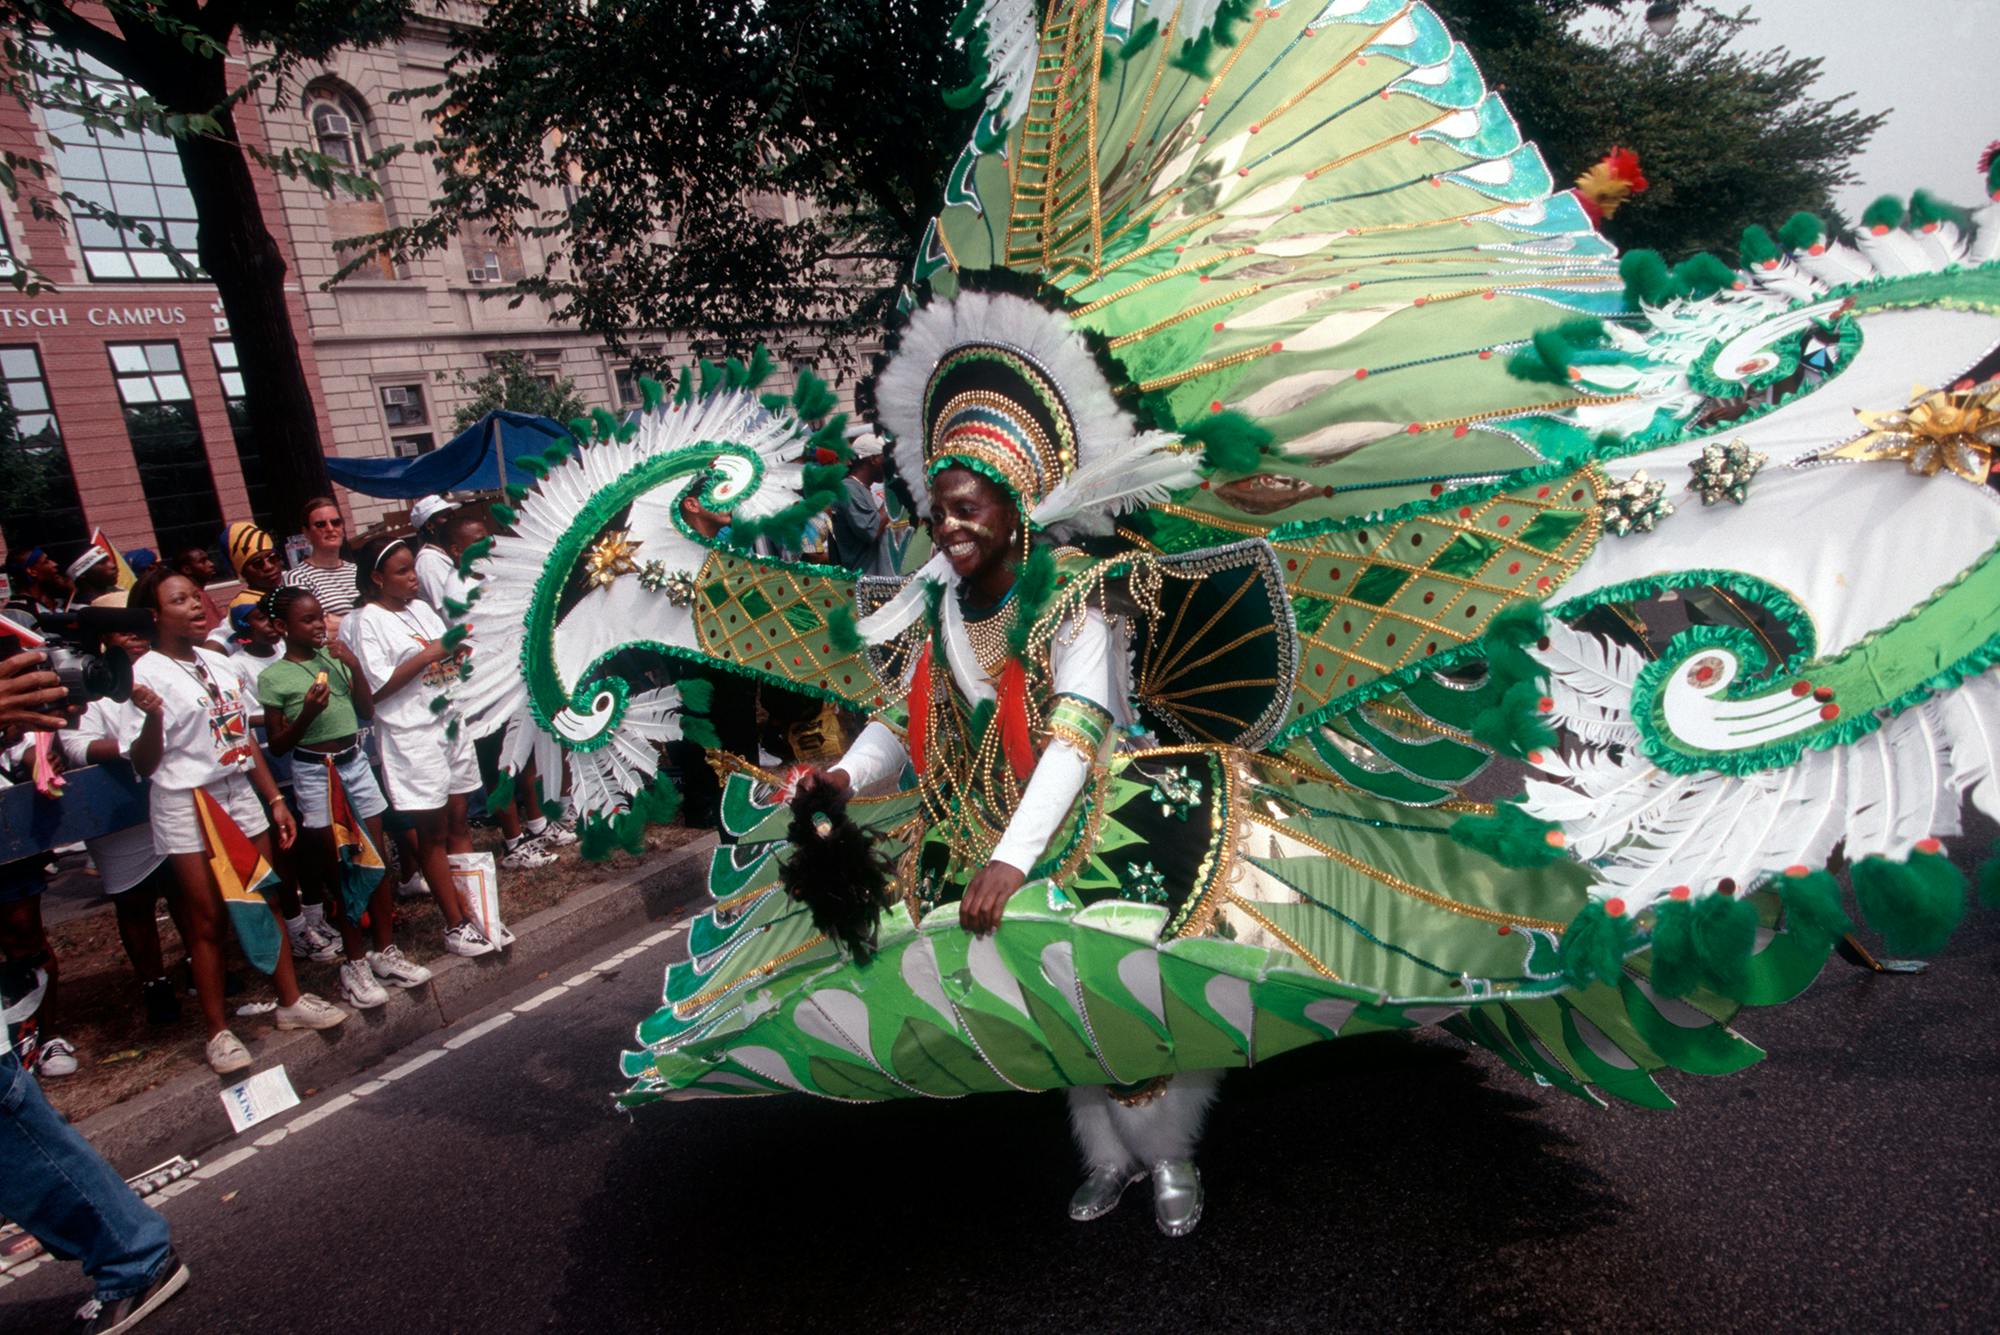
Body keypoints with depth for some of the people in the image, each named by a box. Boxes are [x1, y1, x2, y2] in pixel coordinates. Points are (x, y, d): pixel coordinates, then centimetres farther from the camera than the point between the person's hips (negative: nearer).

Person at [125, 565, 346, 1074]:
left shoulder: (219, 663, 7)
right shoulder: (147, 674, -12)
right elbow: (144, 765, -13)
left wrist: (275, 799, 14)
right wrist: (152, 717, -32)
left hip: (240, 795, 6)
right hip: (186, 807, -6)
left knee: (268, 902, 11)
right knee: (208, 921, 2)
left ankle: (291, 1001, 24)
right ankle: (218, 1031, 15)